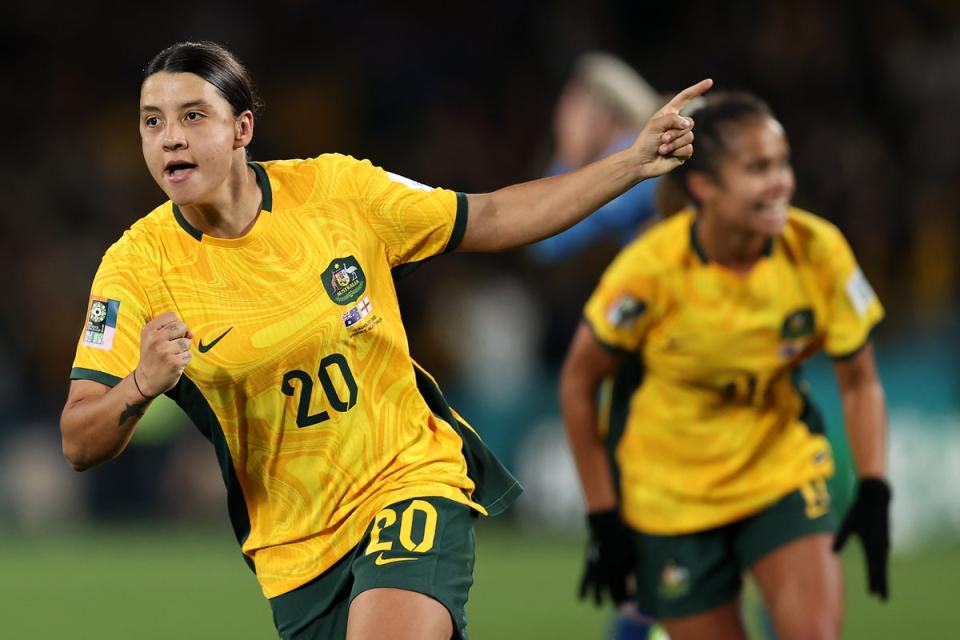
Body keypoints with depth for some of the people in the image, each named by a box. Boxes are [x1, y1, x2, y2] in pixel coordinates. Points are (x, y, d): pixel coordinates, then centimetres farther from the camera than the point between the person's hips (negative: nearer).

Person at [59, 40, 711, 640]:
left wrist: (634, 162, -1)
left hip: (413, 481, -2)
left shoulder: (335, 189, -8)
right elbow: (80, 445, -14)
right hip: (294, 548, 2)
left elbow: (491, 220, 5)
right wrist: (141, 386, -35)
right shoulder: (139, 264, -11)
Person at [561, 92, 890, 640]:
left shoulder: (819, 251, -15)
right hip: (672, 493, -2)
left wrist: (874, 492, -15)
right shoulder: (649, 270, -22)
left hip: (784, 470, 2)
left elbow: (859, 382, -3)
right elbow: (579, 382, -8)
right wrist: (603, 516, -7)